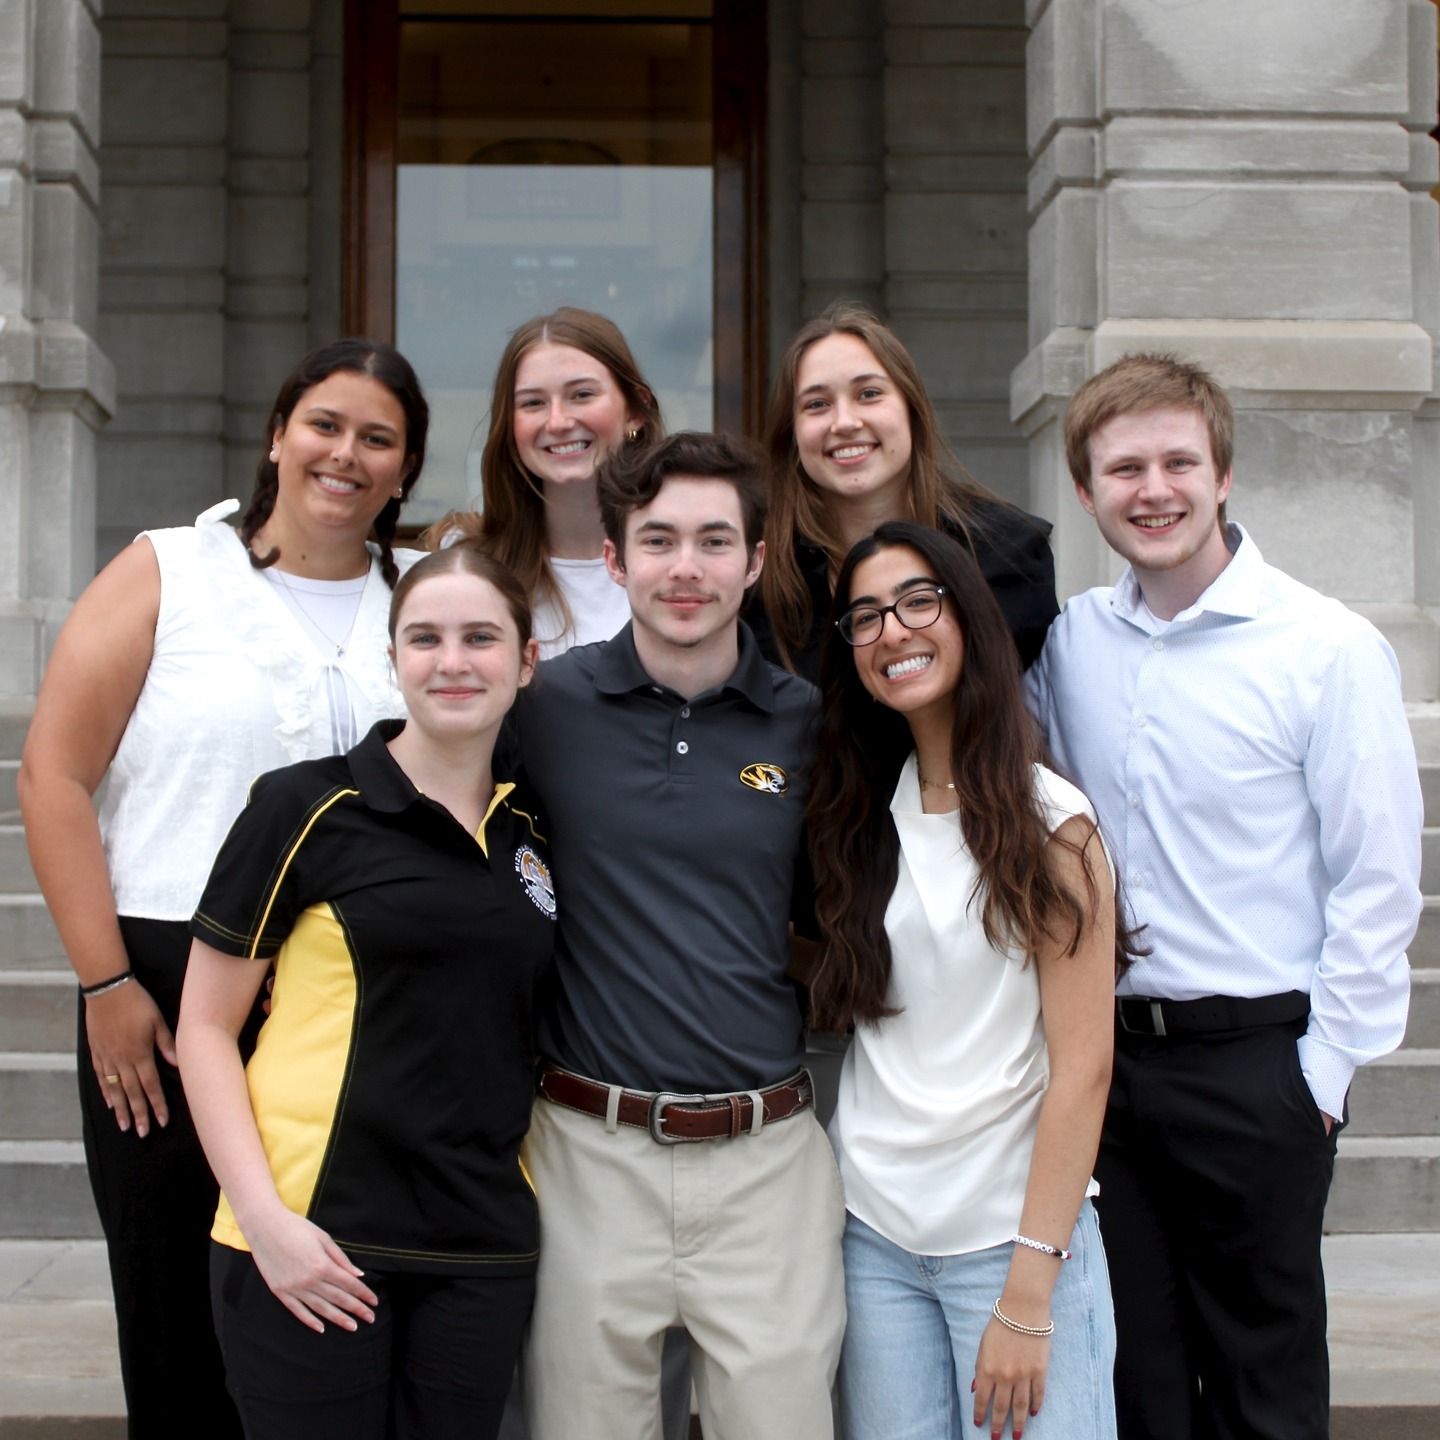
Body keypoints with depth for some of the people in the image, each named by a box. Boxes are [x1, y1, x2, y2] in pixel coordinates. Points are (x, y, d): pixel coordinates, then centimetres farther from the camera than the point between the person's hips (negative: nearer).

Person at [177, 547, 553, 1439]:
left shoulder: (534, 835, 10)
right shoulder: (306, 810, -4)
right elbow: (206, 1026, -3)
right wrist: (264, 1215, -13)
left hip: (485, 1250, 4)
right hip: (317, 1242, -4)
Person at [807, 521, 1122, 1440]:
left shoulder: (1048, 818, -7)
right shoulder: (859, 818, 8)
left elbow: (1082, 1064, -11)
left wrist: (1028, 1294, -14)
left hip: (1013, 1231, -4)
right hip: (874, 1235, 4)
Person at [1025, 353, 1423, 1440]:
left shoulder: (1329, 649, -9)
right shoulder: (1068, 641, 4)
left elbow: (1379, 882, -8)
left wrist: (1324, 1072, -9)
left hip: (1253, 1061, -4)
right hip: (1102, 1054, 4)